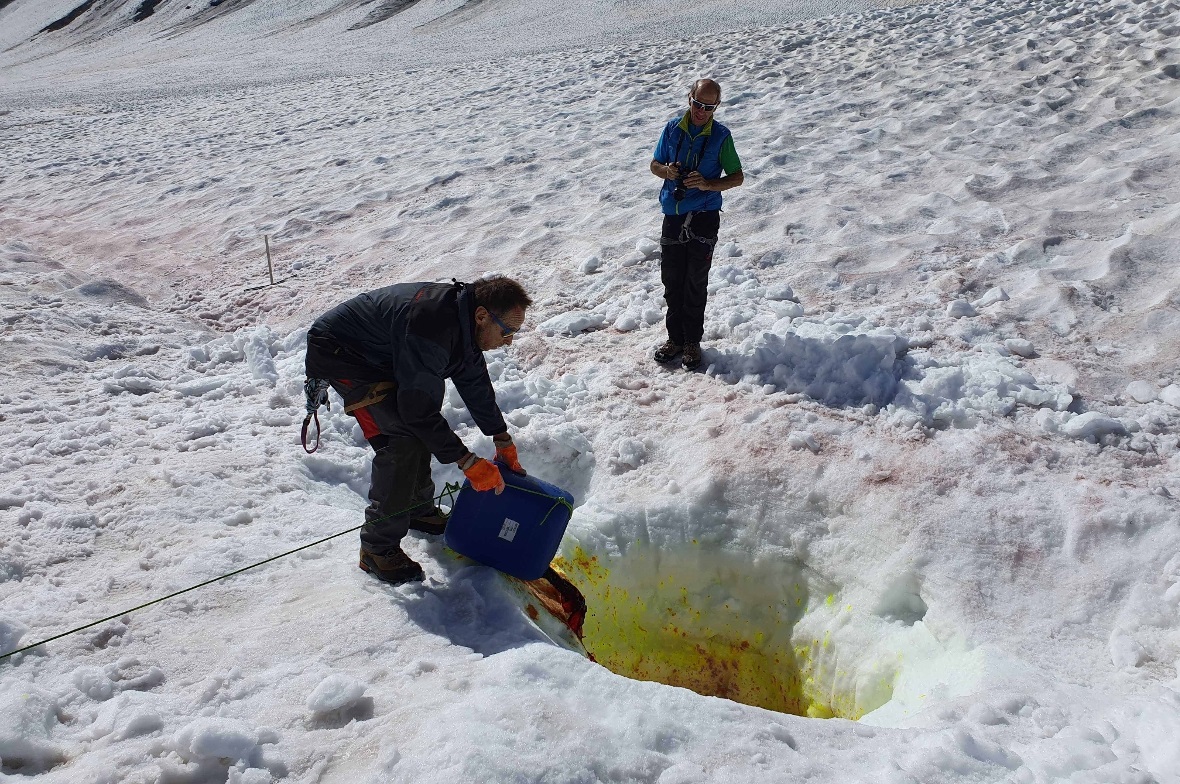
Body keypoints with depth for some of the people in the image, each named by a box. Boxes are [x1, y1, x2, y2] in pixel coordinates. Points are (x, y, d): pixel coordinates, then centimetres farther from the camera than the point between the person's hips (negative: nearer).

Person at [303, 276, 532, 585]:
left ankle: (418, 509, 31)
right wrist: (468, 462, -29)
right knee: (402, 440, -19)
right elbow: (418, 408, -34)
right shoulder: (432, 327, -36)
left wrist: (503, 441, 11)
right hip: (338, 353, -10)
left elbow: (476, 383, 8)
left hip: (378, 357, 10)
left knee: (421, 429, 12)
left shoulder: (463, 320, -7)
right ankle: (378, 547, -10)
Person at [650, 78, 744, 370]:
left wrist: (708, 184, -18)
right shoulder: (673, 128, 3)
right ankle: (675, 338, 22)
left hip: (704, 218, -3)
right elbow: (654, 164, 13)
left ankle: (693, 341, 16)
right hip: (673, 217, 3)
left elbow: (737, 176, -1)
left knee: (696, 283, 4)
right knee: (671, 280, 8)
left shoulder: (721, 136, -5)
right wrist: (666, 171, -11)